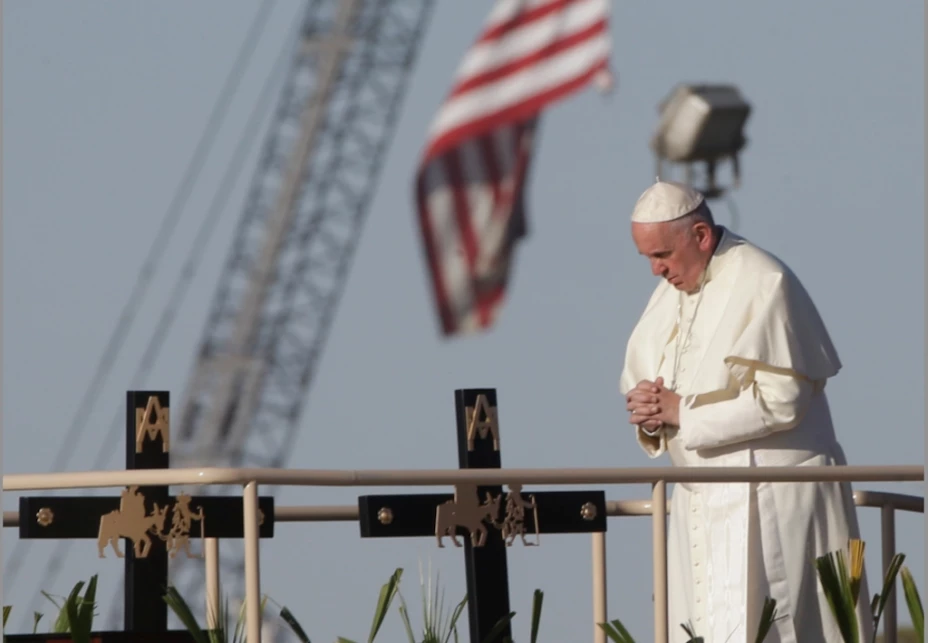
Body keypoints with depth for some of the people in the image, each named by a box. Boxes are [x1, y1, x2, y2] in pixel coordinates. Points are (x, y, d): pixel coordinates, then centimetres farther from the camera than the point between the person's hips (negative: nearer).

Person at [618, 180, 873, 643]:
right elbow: (637, 385, 17)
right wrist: (648, 411, -8)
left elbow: (783, 400, -19)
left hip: (768, 498, -8)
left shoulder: (762, 284, -12)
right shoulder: (668, 296, 13)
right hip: (703, 499, 8)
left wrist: (683, 411, -17)